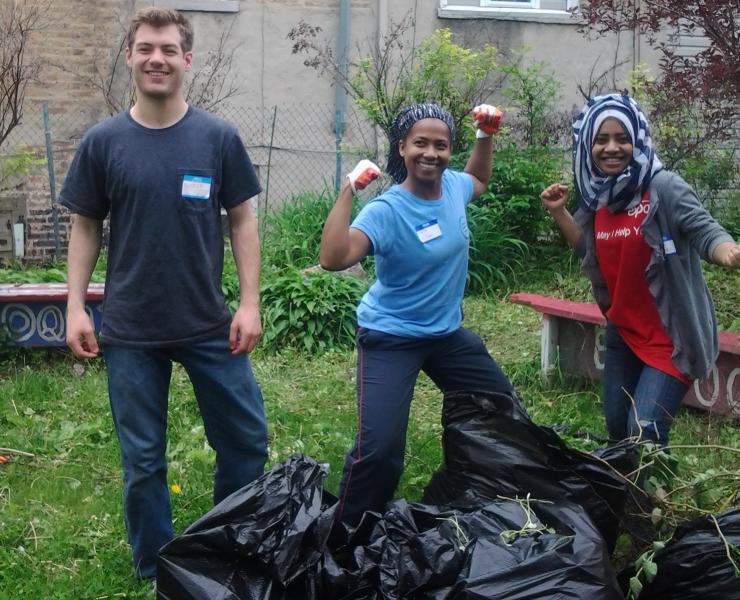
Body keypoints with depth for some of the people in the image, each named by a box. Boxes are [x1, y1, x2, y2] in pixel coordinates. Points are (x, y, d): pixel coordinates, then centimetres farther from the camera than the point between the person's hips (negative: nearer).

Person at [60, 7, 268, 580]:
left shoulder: (218, 138, -2)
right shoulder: (103, 141, -2)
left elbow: (242, 221, 1)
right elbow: (85, 227, 4)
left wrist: (250, 302, -4)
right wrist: (76, 305, -3)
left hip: (210, 325, 1)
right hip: (130, 331, 0)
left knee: (247, 440, 8)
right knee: (142, 459, 9)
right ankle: (156, 570, 26)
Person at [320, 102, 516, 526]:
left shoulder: (453, 186, -4)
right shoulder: (387, 211, -24)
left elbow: (479, 180, 23)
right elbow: (334, 258, -39)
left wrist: (486, 135, 8)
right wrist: (348, 192, -40)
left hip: (448, 333, 8)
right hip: (391, 339, -7)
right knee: (380, 447, -21)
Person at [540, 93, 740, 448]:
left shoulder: (663, 188, -18)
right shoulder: (596, 196, 3)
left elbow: (705, 231, -27)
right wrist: (559, 212, 5)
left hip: (671, 335, -7)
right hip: (623, 332, 7)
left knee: (644, 431, -14)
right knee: (616, 426, 17)